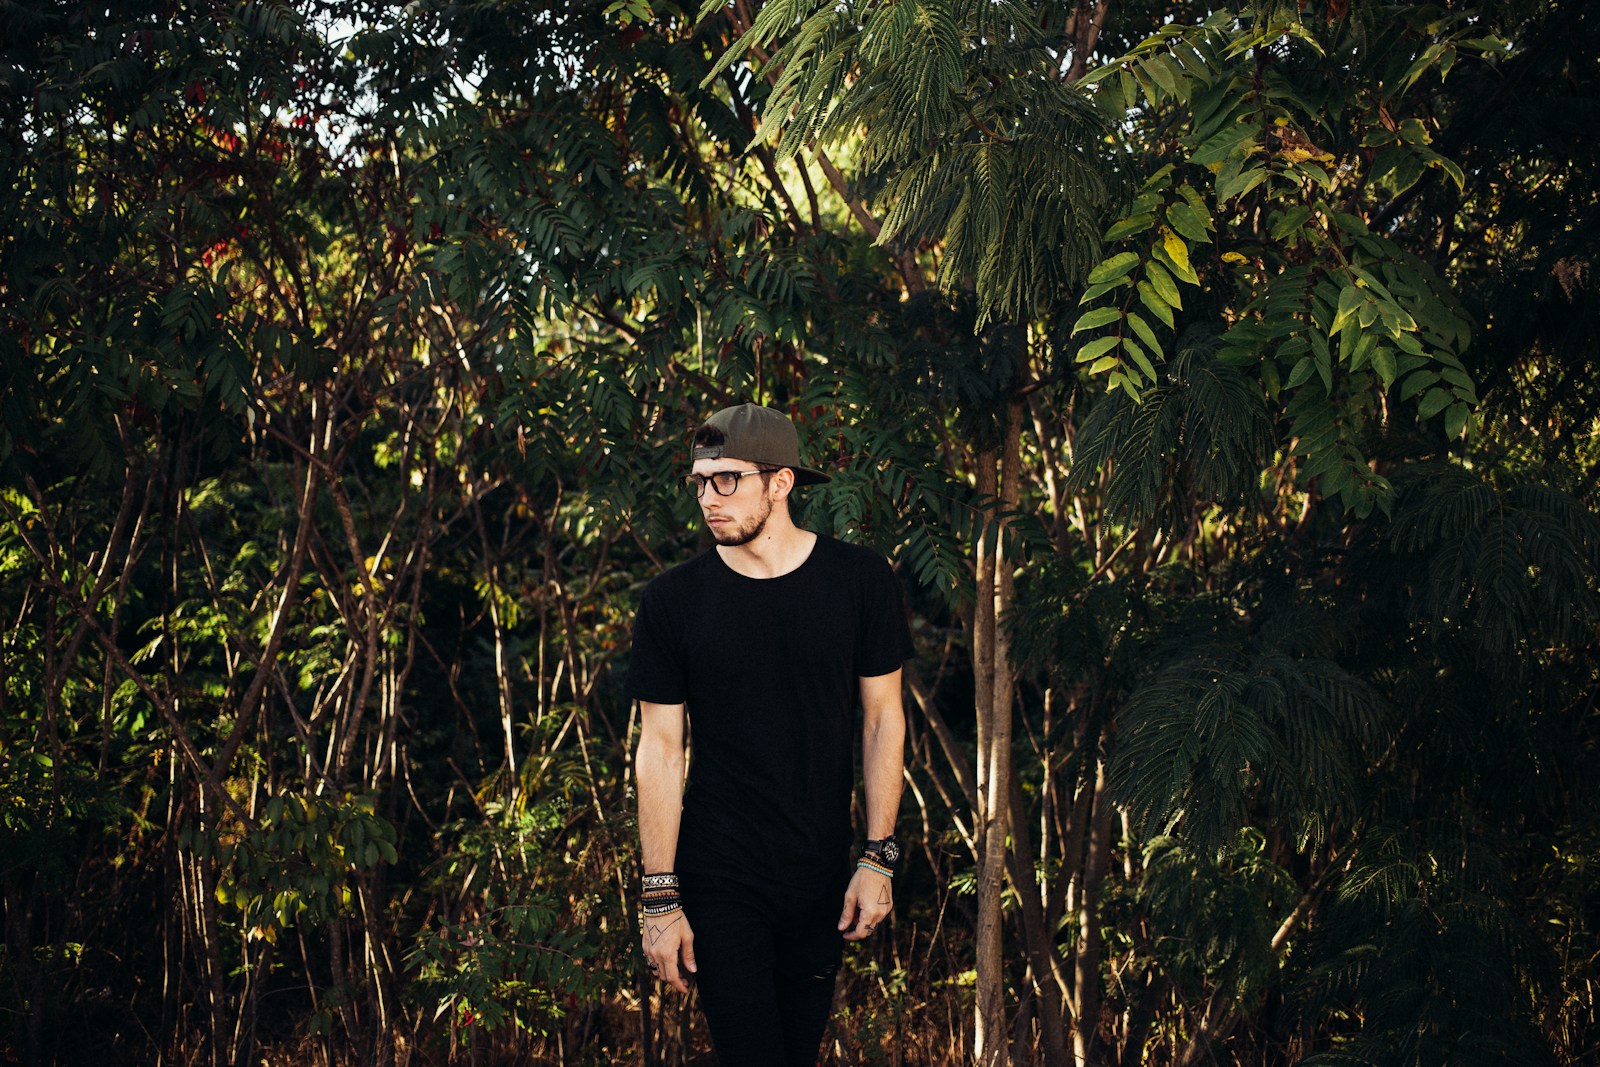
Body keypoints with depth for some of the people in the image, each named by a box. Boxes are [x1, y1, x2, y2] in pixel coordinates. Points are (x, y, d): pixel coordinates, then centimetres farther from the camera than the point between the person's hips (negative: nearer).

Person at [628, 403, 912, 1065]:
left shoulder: (860, 581, -3)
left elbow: (883, 718, 4)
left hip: (823, 877, 2)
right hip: (719, 880, -2)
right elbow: (659, 749, -3)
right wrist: (660, 898, -7)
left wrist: (878, 858, -2)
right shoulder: (673, 600, -5)